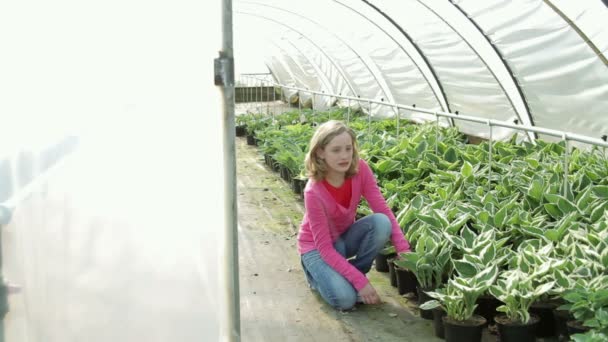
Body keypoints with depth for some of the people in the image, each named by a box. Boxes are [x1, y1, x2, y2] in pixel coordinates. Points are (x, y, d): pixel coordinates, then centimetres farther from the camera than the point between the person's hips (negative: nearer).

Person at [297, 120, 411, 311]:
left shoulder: (360, 169, -19)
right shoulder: (314, 192, -31)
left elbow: (383, 211, -17)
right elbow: (326, 248, -28)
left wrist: (404, 249, -31)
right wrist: (361, 282, -33)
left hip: (345, 236, 5)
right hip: (317, 246, -5)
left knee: (381, 222, -26)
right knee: (344, 298, -27)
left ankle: (351, 275, -6)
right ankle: (317, 273, 6)